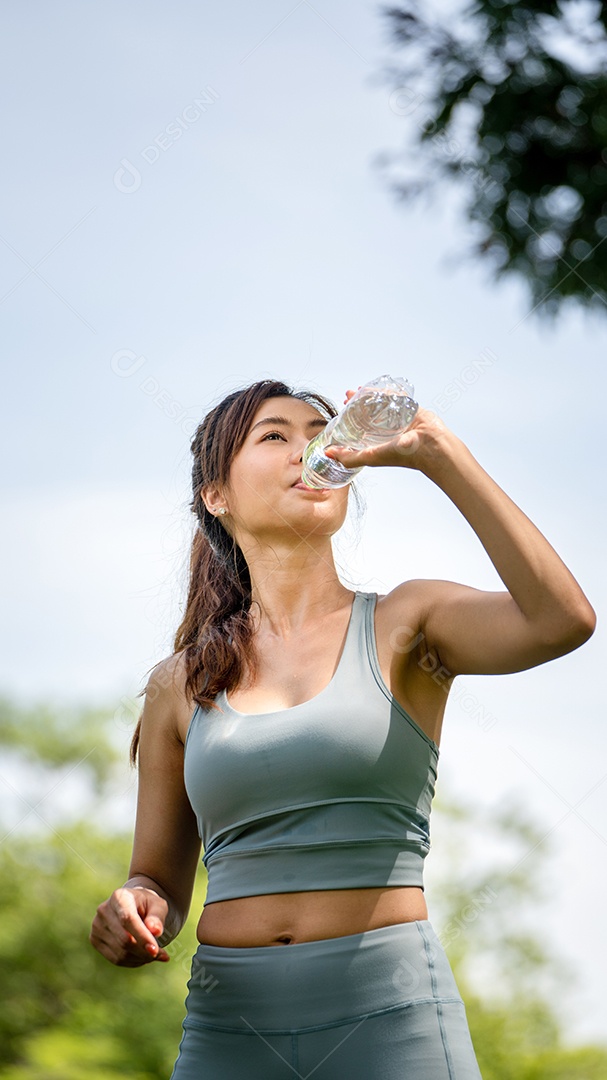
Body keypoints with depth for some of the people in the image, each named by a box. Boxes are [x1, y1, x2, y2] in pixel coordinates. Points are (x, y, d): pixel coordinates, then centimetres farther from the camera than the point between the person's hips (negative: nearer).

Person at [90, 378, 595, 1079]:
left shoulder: (402, 626, 3)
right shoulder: (179, 686, 10)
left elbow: (562, 620, -16)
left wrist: (439, 454, -14)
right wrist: (134, 913, -8)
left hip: (391, 1019, -2)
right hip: (229, 1020, 2)